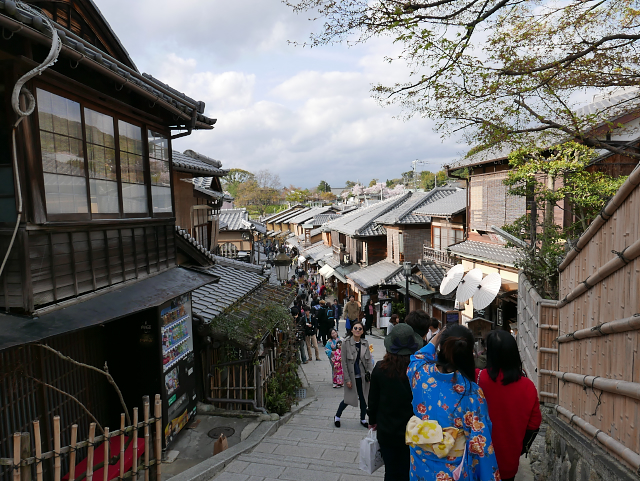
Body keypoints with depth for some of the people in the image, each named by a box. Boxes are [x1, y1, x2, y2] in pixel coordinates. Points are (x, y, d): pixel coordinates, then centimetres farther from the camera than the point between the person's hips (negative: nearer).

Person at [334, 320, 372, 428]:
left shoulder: (365, 343, 1)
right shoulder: (346, 343, -10)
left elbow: (369, 360, 6)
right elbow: (344, 363, -9)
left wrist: (370, 375, -2)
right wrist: (347, 379, -12)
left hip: (363, 377, 4)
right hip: (352, 376, -3)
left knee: (364, 398, 12)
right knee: (348, 399, 3)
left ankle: (363, 419, 35)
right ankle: (337, 416, 28)